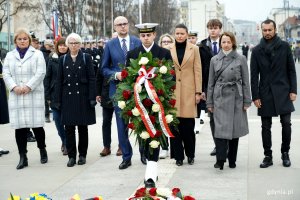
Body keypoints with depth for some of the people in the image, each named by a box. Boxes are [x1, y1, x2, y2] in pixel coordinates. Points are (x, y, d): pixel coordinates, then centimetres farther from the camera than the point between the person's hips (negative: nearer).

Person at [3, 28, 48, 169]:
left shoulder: (37, 54, 6)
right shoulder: (10, 56, 15)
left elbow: (40, 73, -4)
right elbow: (6, 74, 8)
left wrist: (28, 87, -12)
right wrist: (14, 87, -9)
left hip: (34, 95, -2)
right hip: (16, 96, 3)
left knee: (36, 125, -3)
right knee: (19, 127, 0)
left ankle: (42, 150, 21)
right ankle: (23, 157, 7)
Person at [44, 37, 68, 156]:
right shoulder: (52, 59, 5)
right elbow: (47, 77, 6)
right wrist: (47, 95, 1)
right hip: (55, 95, 3)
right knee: (57, 119, 6)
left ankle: (66, 144, 10)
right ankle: (64, 141, 25)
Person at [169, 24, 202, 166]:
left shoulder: (194, 49, 6)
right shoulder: (169, 50, 6)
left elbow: (197, 71, 5)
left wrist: (198, 92, 0)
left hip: (188, 91, -1)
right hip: (172, 91, 1)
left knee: (188, 125, -2)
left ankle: (190, 154, 16)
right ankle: (178, 156, 11)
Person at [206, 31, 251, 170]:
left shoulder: (241, 59, 2)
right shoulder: (214, 60, 6)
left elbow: (245, 82, 3)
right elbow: (211, 83, 9)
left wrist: (247, 101, -1)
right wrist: (209, 102, 7)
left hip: (236, 99, 0)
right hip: (220, 98, 0)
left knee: (234, 129, 6)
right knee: (220, 128, -9)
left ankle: (232, 159, 17)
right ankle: (220, 159, -8)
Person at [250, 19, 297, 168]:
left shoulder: (284, 47, 3)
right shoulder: (257, 51, 4)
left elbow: (291, 70, 4)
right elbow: (254, 76, 2)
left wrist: (293, 90, -3)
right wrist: (255, 96, -2)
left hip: (283, 92, 0)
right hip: (265, 93, 1)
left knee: (286, 124, 0)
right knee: (266, 127, 5)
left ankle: (285, 153, 17)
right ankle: (268, 156, 14)